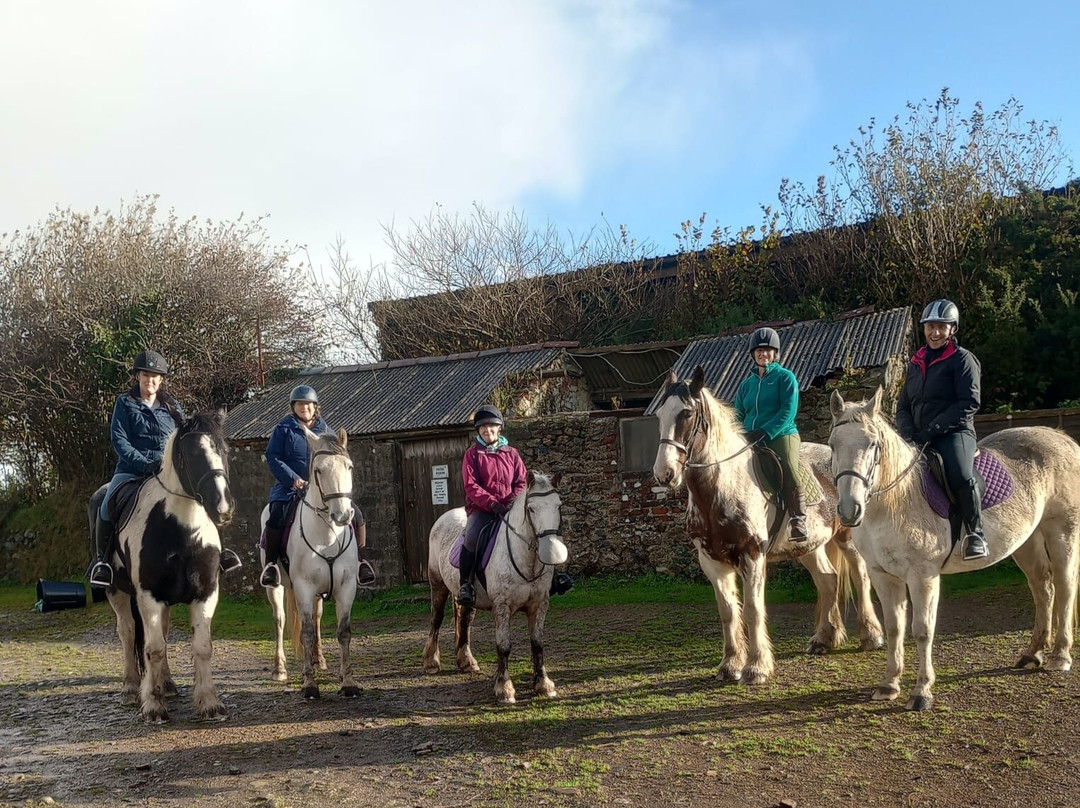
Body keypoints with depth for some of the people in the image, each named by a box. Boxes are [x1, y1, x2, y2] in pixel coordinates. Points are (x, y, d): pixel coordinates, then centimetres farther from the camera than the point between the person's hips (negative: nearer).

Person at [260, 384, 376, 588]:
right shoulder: (283, 429, 5)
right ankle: (271, 563, -13)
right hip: (290, 486, -3)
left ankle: (359, 560, 3)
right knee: (277, 516, -31)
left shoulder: (325, 431, 13)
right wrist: (294, 480, -15)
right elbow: (273, 457, -4)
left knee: (355, 513, -12)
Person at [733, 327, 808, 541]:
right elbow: (738, 416, 19)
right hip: (750, 441, 5)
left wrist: (764, 432, -19)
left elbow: (788, 412, -7)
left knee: (789, 472, -28)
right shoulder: (746, 384, 20)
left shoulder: (785, 377, 6)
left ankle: (798, 519, -31)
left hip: (781, 435, -5)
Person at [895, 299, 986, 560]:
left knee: (961, 477, -33)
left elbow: (970, 403, -11)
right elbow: (903, 406, 18)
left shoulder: (962, 359, 0)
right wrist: (908, 433, -3)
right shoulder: (916, 362, 18)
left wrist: (933, 429, -17)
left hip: (954, 433, -6)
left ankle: (975, 534, -15)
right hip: (918, 439, 6)